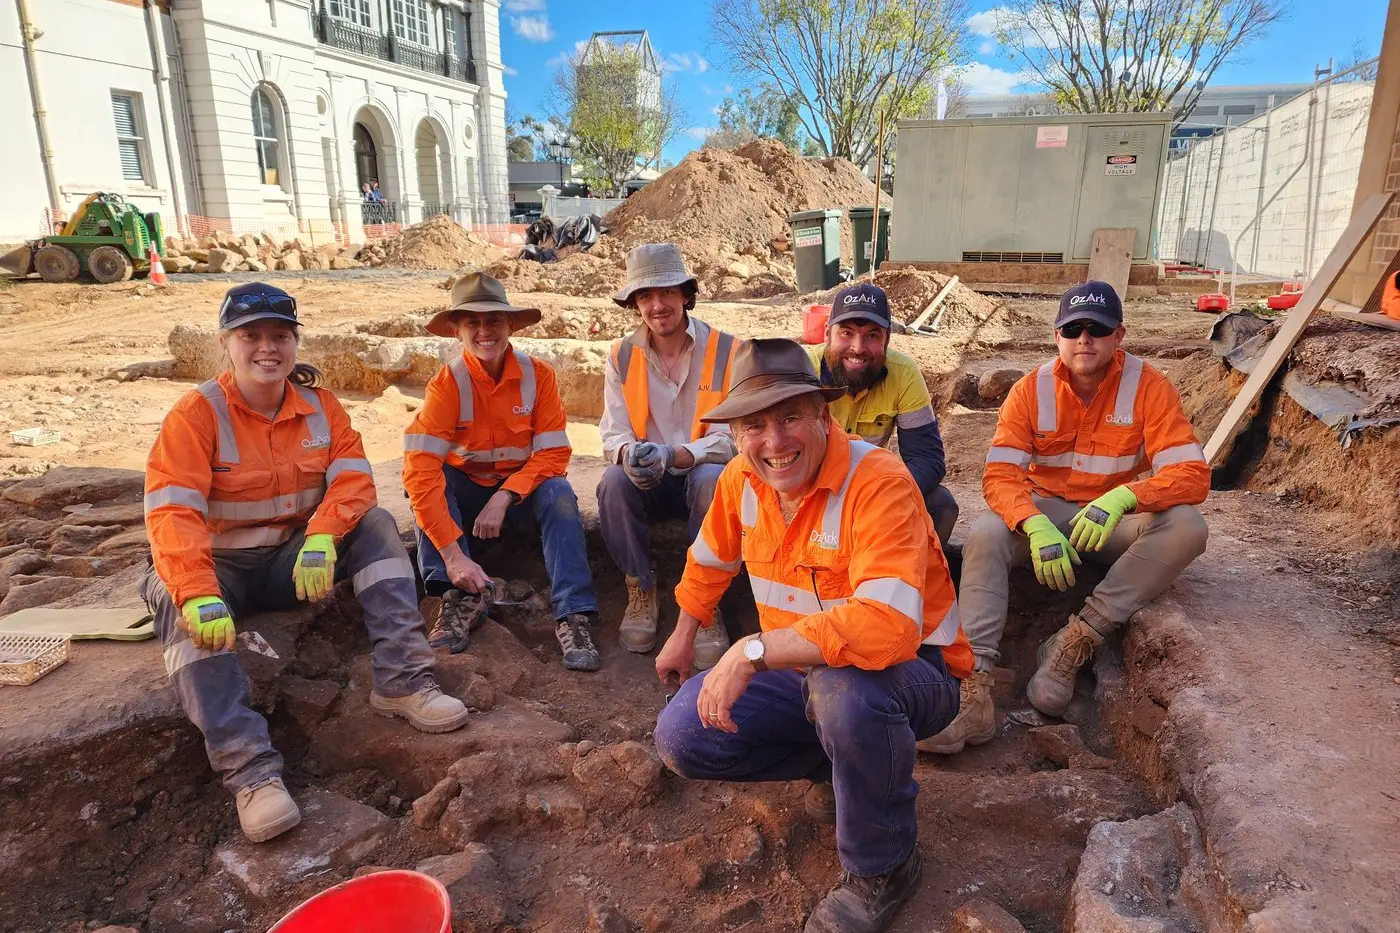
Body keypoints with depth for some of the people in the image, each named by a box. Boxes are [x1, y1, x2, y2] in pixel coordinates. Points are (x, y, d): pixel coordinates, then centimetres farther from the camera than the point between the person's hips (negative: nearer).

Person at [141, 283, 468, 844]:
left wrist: (322, 539, -33)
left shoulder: (319, 406, -2)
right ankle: (249, 767, -40)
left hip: (296, 559, 3)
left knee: (375, 525, -19)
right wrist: (198, 595, -39)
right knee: (173, 603, -34)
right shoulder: (196, 414, -14)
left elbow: (353, 478, -13)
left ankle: (401, 682, -25)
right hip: (223, 566, -3)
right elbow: (172, 513, -24)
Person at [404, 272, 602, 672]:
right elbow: (419, 469, -29)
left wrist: (504, 497, -29)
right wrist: (452, 555, -38)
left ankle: (573, 615, -31)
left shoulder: (538, 374, -13)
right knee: (430, 481, -29)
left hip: (521, 489, 0)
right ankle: (456, 599, -27)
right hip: (465, 490, 0)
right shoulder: (447, 383, -18)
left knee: (559, 494, -30)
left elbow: (554, 453, -14)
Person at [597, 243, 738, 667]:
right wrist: (629, 453, -31)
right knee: (613, 482, -29)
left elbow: (728, 437, -15)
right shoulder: (622, 357, 1)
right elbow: (614, 434, -4)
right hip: (648, 483, 2)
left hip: (702, 474, -2)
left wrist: (673, 454, -35)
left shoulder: (726, 351, -9)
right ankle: (641, 591, -10)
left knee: (712, 481, -36)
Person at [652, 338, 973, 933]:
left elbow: (887, 626, -42)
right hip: (805, 671, 6)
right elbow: (710, 559, 17)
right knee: (681, 739, -8)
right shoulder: (741, 479, -6)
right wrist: (684, 635, 27)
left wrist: (752, 651, -38)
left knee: (843, 685, -40)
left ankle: (883, 869, -9)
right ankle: (841, 763, 14)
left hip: (912, 671, -6)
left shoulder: (878, 483, -28)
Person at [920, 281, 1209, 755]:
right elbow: (999, 475, -17)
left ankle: (1076, 640, -28)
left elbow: (1192, 474, -18)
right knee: (984, 535, -29)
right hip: (1044, 508, 0)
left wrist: (1123, 497, -39)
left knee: (1187, 527, -29)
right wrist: (1036, 525, -38)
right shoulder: (1031, 389, -8)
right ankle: (975, 688, -38)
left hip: (1117, 520, 0)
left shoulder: (1148, 387, -10)